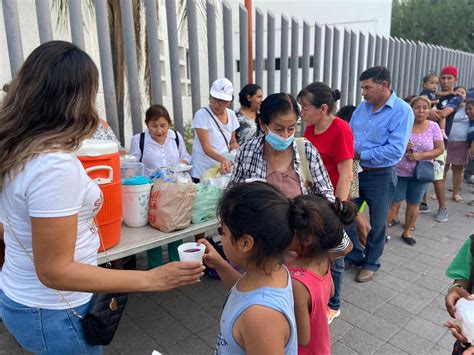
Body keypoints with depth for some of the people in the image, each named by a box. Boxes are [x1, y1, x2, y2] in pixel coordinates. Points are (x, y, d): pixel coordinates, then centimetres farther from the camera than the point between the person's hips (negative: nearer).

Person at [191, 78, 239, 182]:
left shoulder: (231, 114, 3)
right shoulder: (201, 115, -12)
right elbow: (206, 147, -19)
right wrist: (222, 159, -36)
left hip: (225, 170, 5)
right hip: (203, 173, -4)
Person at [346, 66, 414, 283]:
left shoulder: (402, 111, -15)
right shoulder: (362, 106, 3)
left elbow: (396, 150, -23)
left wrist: (361, 155, -20)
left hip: (380, 176, -5)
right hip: (354, 172, 5)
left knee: (377, 224, 13)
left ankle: (371, 263, 34)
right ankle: (355, 257, 33)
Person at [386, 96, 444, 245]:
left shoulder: (433, 127, -2)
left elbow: (440, 149, -2)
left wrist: (421, 155, -17)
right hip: (399, 172, -2)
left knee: (413, 204, 13)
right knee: (393, 203, 0)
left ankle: (407, 231, 30)